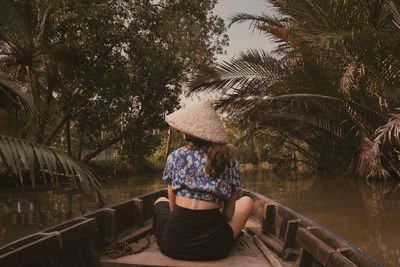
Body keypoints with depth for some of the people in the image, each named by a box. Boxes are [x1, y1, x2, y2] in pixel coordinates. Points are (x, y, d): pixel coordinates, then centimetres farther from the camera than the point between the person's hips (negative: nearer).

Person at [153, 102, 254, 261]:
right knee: (247, 201, 27)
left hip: (174, 244, 1)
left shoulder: (174, 157, 2)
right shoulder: (229, 161, 3)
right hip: (213, 247, 0)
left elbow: (173, 207, 8)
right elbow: (228, 213, 7)